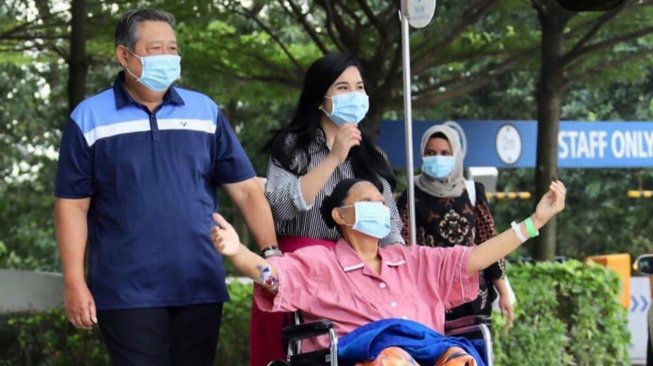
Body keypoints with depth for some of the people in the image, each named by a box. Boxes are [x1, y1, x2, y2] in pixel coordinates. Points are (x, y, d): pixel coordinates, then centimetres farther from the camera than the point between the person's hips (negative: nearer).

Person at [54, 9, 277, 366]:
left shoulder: (205, 111, 7)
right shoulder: (90, 118, 1)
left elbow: (246, 190, 6)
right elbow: (73, 205, 1)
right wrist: (74, 283, -6)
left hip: (201, 287, 3)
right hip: (127, 292, -3)